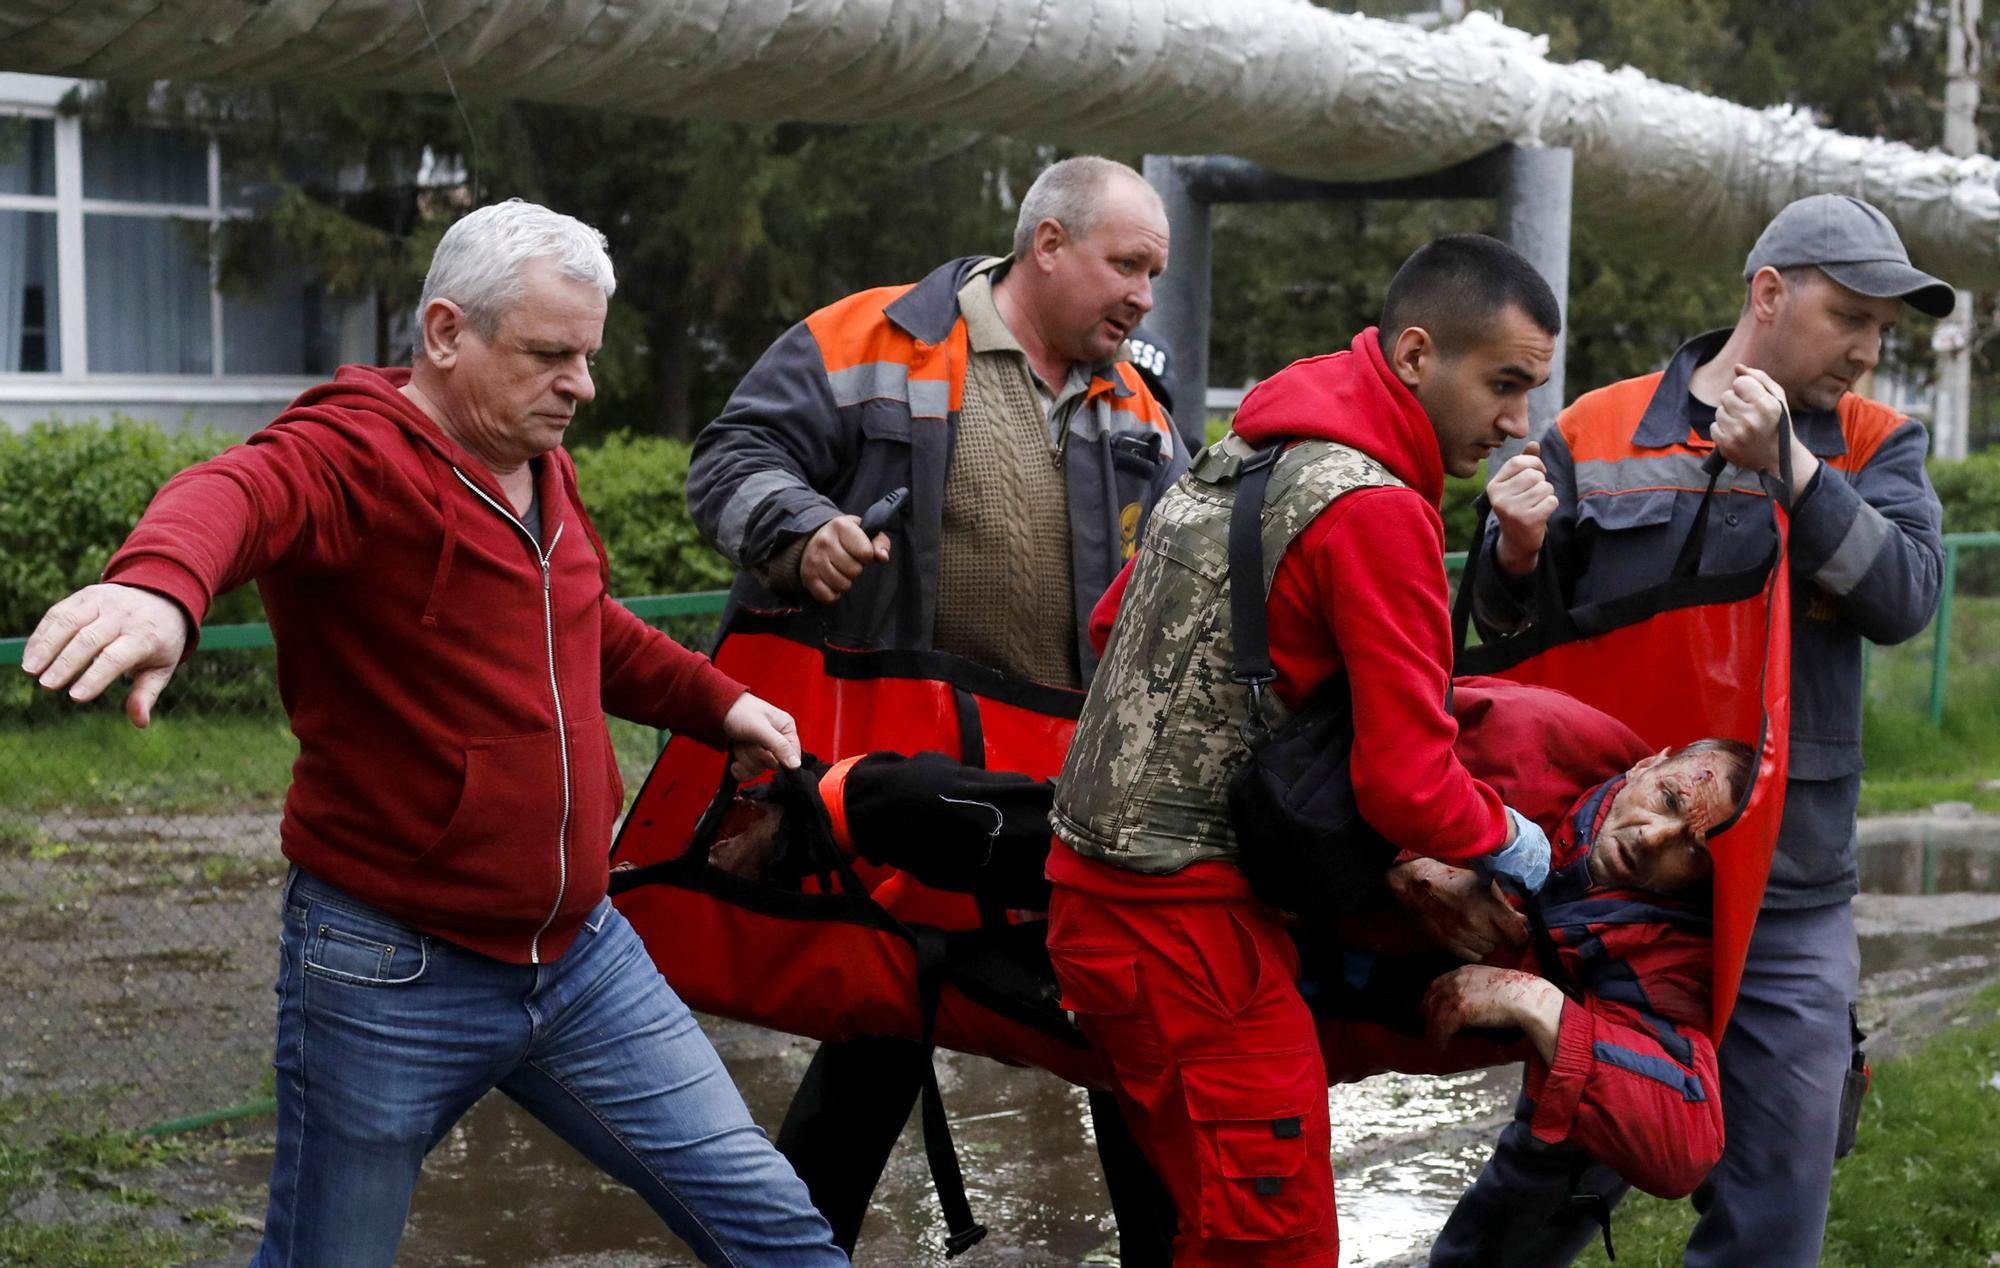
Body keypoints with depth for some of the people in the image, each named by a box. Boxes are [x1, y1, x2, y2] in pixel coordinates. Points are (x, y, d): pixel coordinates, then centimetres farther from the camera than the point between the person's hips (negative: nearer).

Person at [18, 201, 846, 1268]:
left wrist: (718, 703, 25)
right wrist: (158, 584, -62)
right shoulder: (358, 456, -17)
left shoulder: (545, 469, 10)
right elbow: (239, 493, -42)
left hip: (582, 954, 7)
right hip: (391, 978, -7)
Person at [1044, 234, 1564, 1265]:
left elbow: (1115, 622, 21)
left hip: (1096, 881, 10)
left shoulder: (1245, 449, 11)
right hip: (1188, 917, -10)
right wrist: (1504, 839, 0)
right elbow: (1407, 783, -19)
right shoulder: (1376, 512, -17)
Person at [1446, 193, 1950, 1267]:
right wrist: (1519, 550, -13)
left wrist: (1786, 465, -21)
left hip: (1792, 894, 2)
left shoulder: (1873, 446, 6)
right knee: (1575, 1150, 10)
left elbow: (1904, 597, -11)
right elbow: (1511, 636, 9)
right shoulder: (1596, 435, 2)